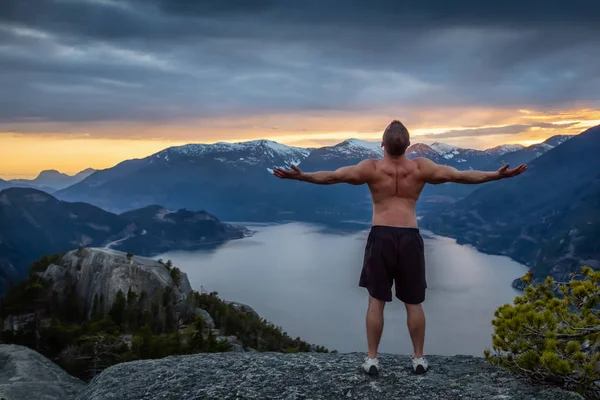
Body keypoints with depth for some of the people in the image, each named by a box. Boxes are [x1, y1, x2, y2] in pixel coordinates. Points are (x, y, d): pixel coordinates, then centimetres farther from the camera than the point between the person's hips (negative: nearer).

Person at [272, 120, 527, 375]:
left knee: (376, 301, 8)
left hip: (381, 236, -1)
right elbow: (462, 176, -1)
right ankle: (418, 358, 20)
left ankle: (372, 359, 13)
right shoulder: (420, 168, -1)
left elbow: (331, 176, -13)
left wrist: (299, 176, -11)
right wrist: (500, 175, 4)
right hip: (409, 237, 1)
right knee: (413, 303, 12)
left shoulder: (371, 168, -5)